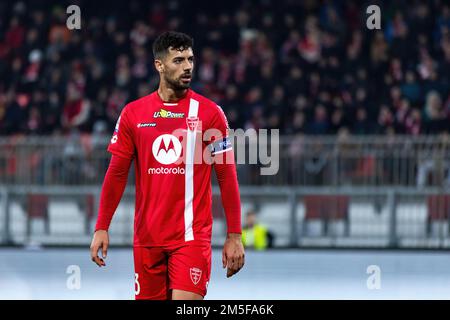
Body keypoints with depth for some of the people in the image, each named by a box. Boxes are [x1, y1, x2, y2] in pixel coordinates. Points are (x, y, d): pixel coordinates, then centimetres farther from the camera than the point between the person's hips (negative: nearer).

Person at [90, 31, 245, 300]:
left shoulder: (209, 113, -1)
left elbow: (227, 177, 0)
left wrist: (234, 236, -5)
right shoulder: (133, 114, 5)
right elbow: (117, 174, 9)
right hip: (147, 237, 3)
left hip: (192, 236, -3)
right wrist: (102, 228, 3)